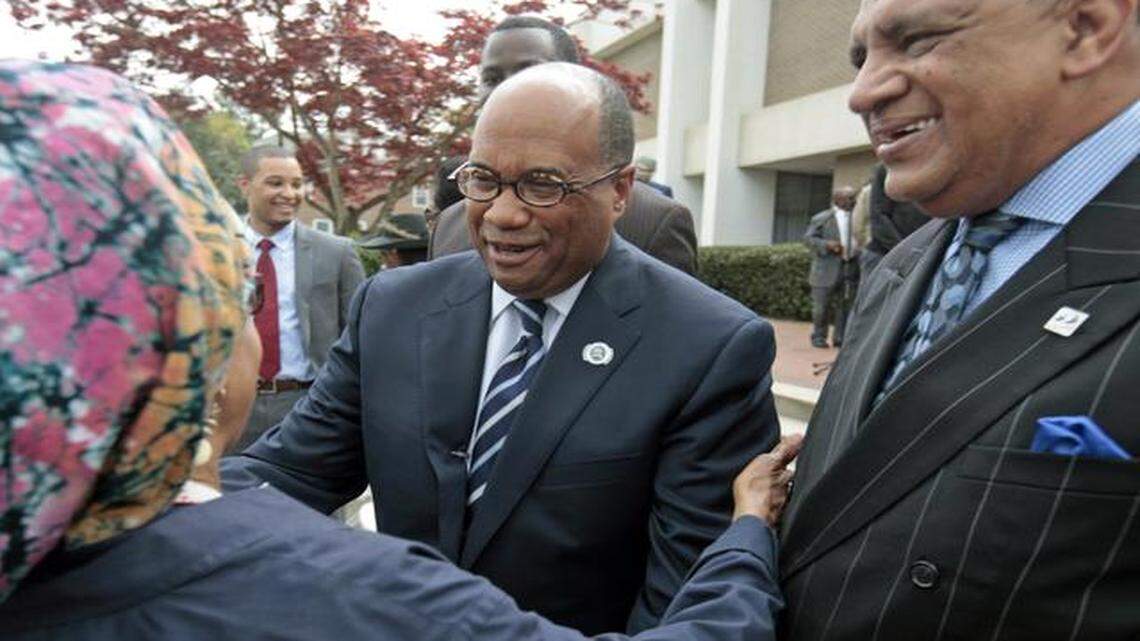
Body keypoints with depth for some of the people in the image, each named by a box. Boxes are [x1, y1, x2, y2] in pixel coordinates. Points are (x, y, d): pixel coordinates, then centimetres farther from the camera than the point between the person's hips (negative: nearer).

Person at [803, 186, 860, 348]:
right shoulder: (821, 219, -2)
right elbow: (808, 238, -5)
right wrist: (826, 245, -19)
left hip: (850, 269, 5)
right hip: (827, 270, -4)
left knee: (845, 305, 7)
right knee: (821, 306, 1)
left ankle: (840, 337, 16)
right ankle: (818, 337, 13)